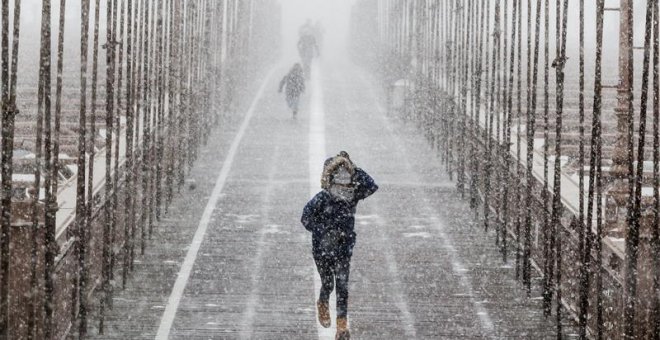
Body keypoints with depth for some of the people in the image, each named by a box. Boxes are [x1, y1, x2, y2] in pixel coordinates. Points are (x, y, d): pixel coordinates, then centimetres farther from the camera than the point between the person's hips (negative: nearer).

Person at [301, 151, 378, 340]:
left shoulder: (352, 196, -9)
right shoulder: (321, 199, -16)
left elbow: (372, 187, -23)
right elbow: (306, 218, -11)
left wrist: (354, 170, -28)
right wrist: (325, 230, -16)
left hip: (343, 250, 1)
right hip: (323, 250, -1)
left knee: (342, 286, -4)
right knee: (328, 284, 11)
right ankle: (323, 305, 46)